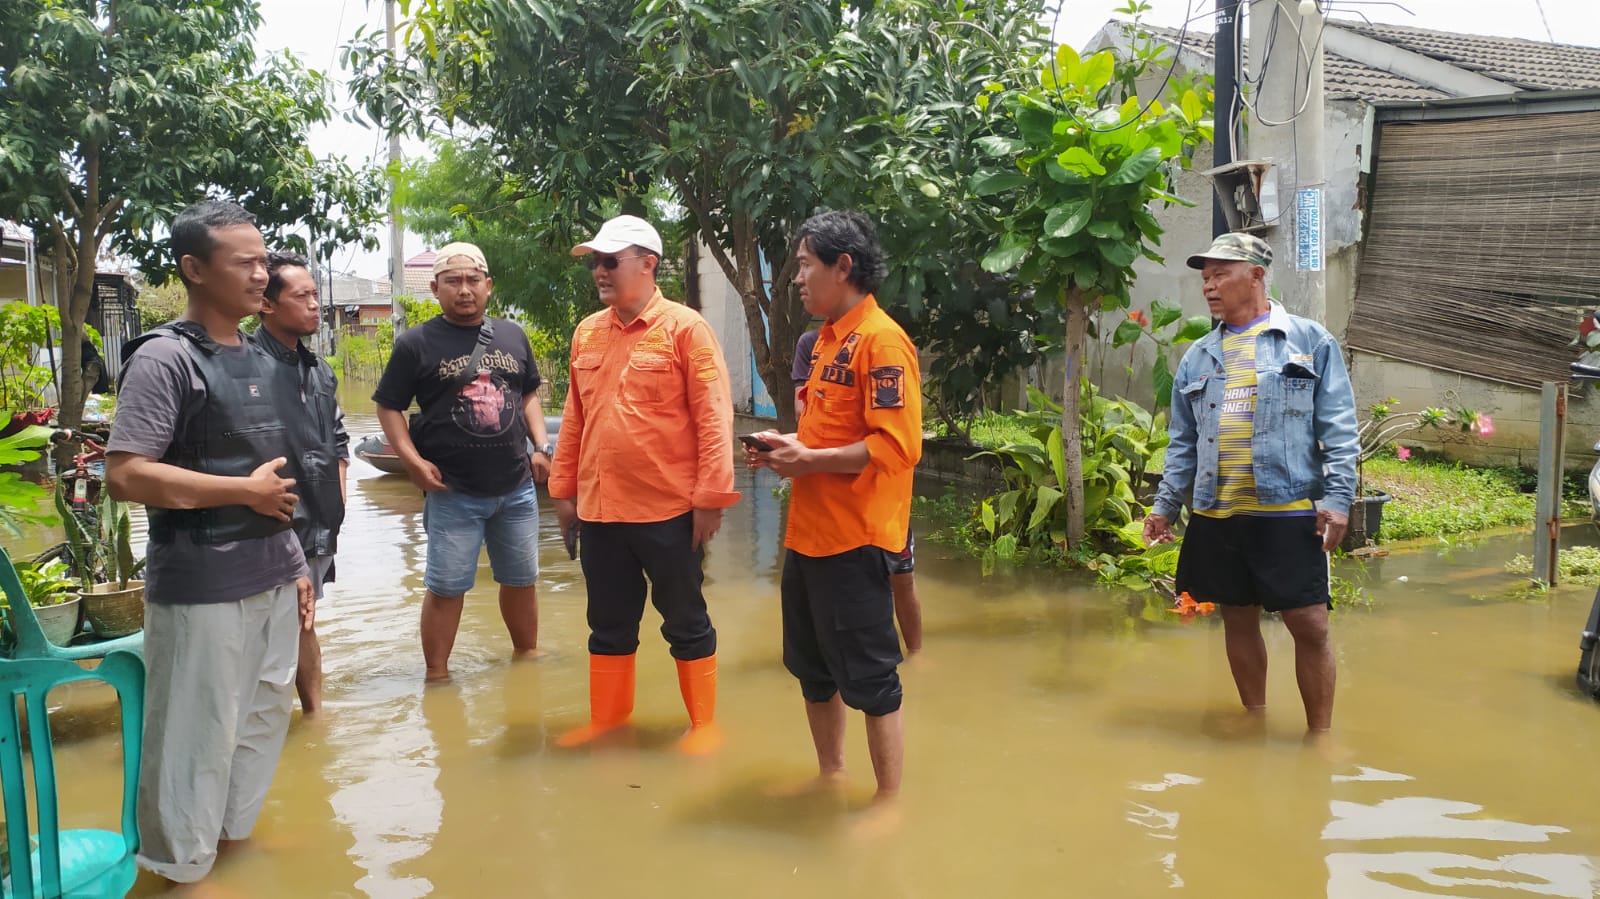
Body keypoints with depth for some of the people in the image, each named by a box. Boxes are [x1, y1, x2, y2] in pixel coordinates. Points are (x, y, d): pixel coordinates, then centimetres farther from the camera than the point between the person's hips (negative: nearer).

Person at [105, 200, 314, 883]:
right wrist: (246, 490, -16)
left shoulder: (258, 359, 11)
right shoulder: (164, 357, -13)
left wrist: (295, 563, 16)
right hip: (202, 588, -8)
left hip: (271, 579, 8)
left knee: (265, 715, 19)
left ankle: (237, 830, 39)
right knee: (199, 734, 3)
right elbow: (125, 475, -21)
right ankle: (182, 867, 22)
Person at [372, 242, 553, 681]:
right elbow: (389, 407, -1)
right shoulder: (416, 344, -5)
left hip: (517, 487, 4)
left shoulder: (512, 336, 8)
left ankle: (526, 655, 35)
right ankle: (437, 677, 15)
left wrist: (542, 446, 5)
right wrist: (412, 459, -14)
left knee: (521, 579, 16)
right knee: (446, 588, 2)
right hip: (453, 493, -4)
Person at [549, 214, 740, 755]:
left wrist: (711, 497, -14)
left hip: (669, 511, -5)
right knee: (609, 623, 16)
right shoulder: (587, 333, 9)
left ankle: (704, 725, 22)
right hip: (599, 508, 5)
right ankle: (606, 720, 31)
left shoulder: (684, 328, -8)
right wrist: (564, 489, 14)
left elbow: (713, 419, -11)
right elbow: (574, 419, 14)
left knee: (685, 621, 8)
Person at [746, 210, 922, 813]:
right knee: (812, 667, 19)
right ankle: (829, 775, 35)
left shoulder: (881, 341, -15)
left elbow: (897, 445, -22)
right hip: (808, 533, 10)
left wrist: (810, 460, -18)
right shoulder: (829, 339, 14)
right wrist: (787, 446, 6)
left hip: (854, 540, -9)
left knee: (867, 674, 1)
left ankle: (889, 799, 15)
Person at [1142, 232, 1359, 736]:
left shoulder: (1310, 341, 1)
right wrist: (1166, 505, 11)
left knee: (1309, 624, -3)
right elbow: (1184, 442, 17)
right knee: (1238, 619, 12)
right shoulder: (1198, 358, 14)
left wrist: (1338, 498, -12)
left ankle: (1320, 736, 12)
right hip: (1215, 514, 5)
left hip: (1289, 511, -4)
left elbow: (1339, 429, -4)